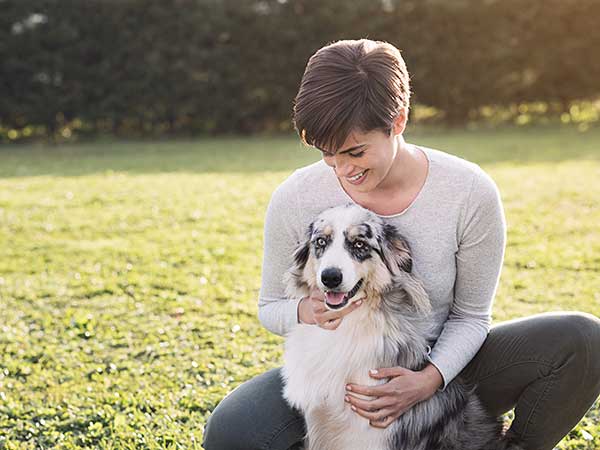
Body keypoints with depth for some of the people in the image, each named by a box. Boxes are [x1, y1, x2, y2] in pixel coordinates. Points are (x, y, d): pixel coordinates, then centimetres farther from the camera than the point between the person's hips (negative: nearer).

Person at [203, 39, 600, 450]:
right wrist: (305, 312, -25)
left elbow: (470, 316, -6)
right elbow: (271, 307, 0)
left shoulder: (470, 193, -18)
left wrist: (429, 381, -25)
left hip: (441, 369, 0)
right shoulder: (294, 199, -16)